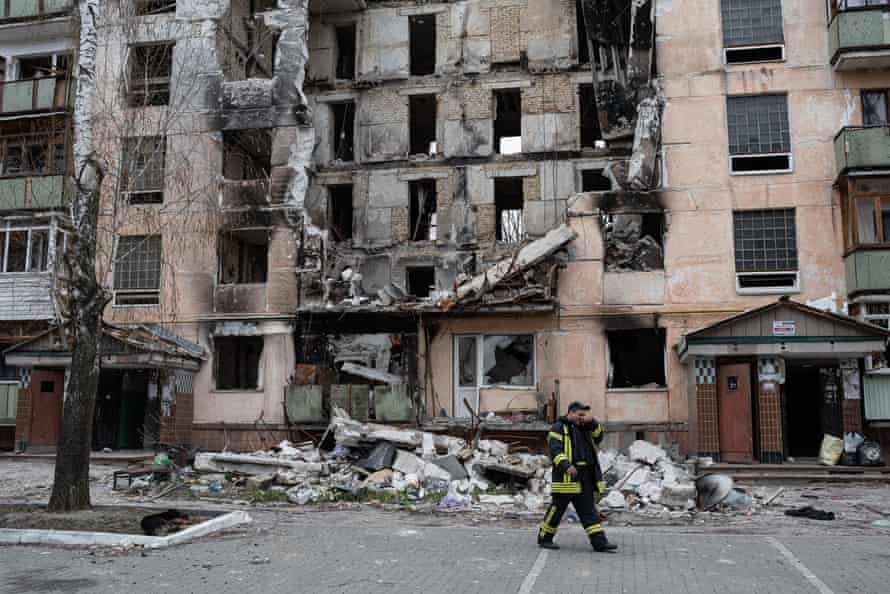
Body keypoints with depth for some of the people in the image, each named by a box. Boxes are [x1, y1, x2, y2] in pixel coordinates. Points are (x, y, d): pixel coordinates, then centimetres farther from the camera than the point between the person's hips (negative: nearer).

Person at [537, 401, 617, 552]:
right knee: (558, 507, 1)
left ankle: (599, 543, 3)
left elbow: (598, 437, 16)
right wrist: (566, 466, -30)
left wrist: (592, 423, 0)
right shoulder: (558, 428, -5)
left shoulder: (583, 429, 21)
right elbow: (555, 450, -16)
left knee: (588, 510, 5)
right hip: (567, 476, -7)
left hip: (584, 478, 7)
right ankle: (544, 538, 15)